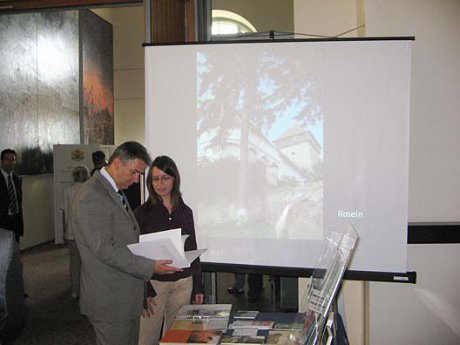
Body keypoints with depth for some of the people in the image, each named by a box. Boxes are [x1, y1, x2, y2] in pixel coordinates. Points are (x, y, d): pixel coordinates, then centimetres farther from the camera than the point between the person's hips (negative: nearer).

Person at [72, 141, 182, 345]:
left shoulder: (116, 193, 14)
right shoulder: (91, 198, -18)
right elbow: (105, 250, -23)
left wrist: (141, 294, 17)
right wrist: (150, 267, -20)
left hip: (127, 300, 9)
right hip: (109, 303, -9)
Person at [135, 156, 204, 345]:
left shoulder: (185, 212, 7)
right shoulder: (143, 212, -3)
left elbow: (192, 250, 12)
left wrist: (198, 287, 12)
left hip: (183, 283, 3)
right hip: (153, 283, -3)